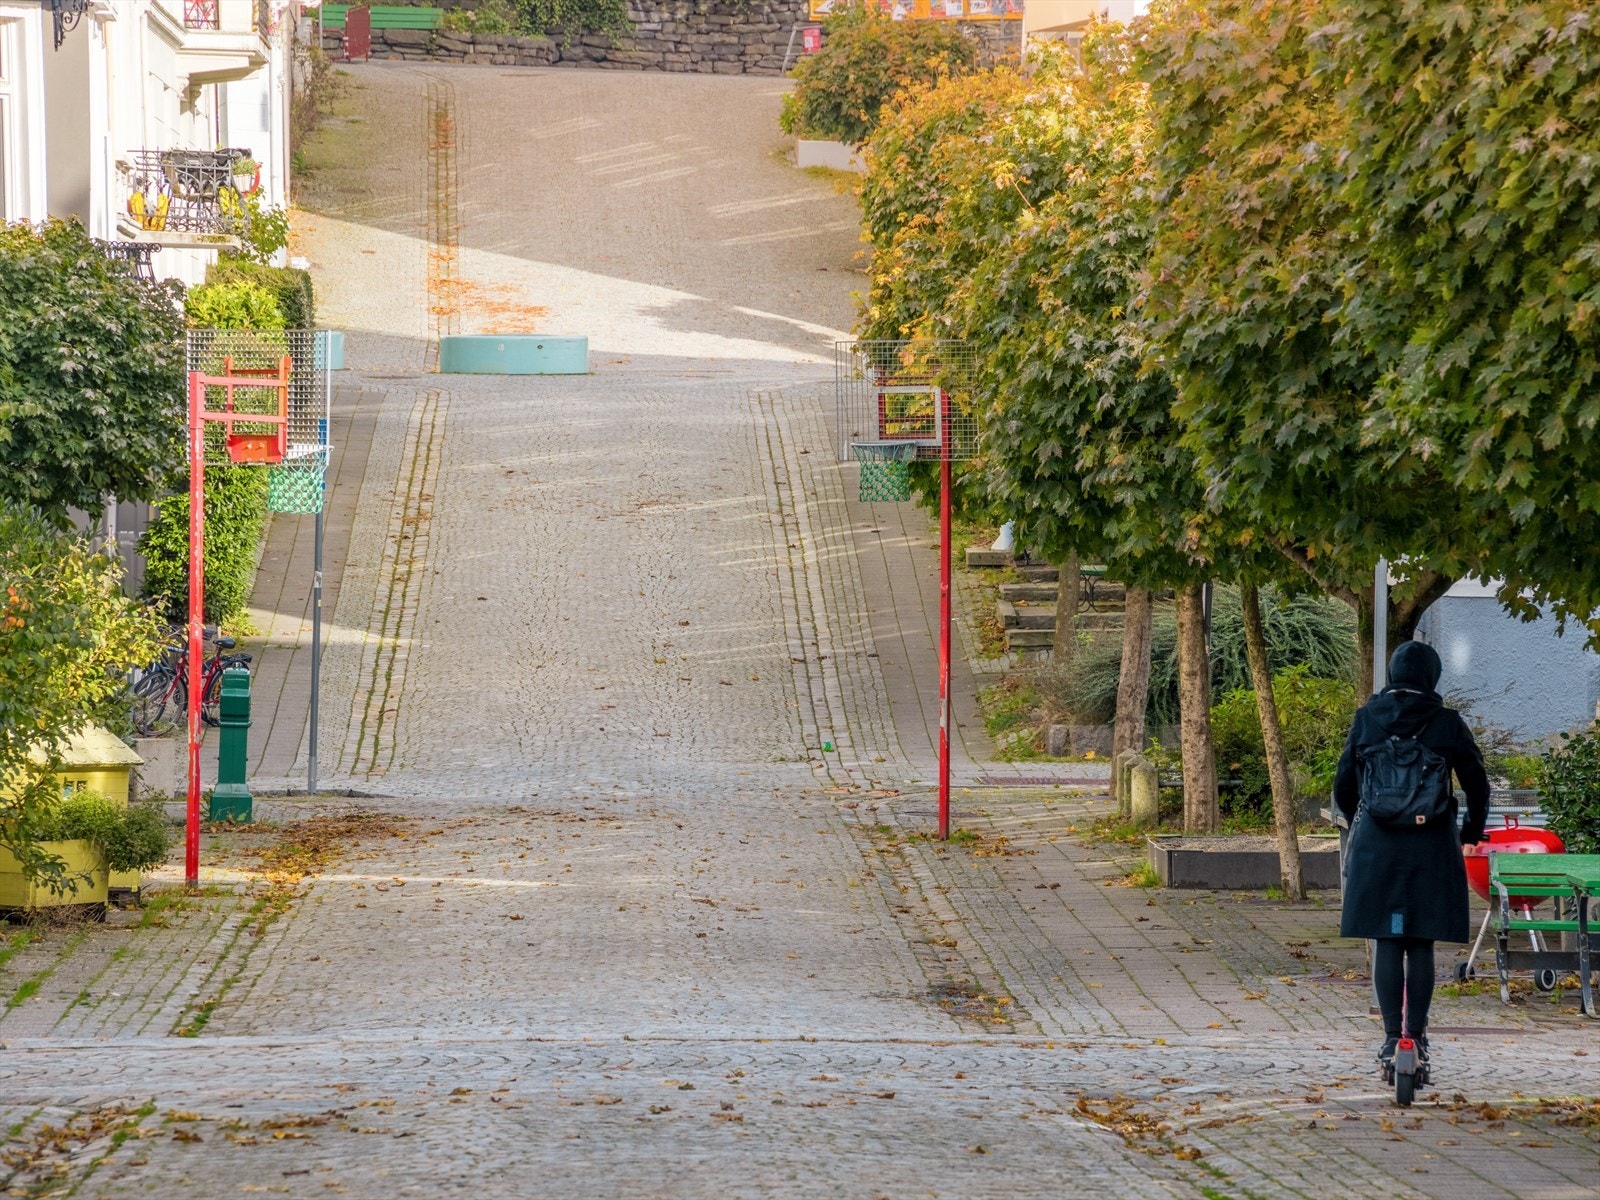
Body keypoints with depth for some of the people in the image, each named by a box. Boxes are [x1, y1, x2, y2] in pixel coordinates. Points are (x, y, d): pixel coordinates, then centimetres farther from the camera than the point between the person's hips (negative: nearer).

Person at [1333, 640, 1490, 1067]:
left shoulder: (1366, 719, -1)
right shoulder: (1448, 723, -3)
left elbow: (1343, 785, 4)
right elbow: (1477, 785, 3)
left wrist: (1359, 823, 24)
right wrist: (1473, 830, 21)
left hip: (1376, 844, 0)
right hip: (1432, 847, 0)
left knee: (1386, 943, 3)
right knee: (1421, 945, 6)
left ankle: (1392, 1037, 0)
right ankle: (1417, 1034, 8)